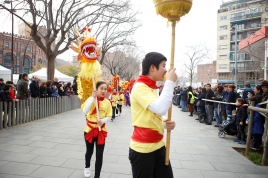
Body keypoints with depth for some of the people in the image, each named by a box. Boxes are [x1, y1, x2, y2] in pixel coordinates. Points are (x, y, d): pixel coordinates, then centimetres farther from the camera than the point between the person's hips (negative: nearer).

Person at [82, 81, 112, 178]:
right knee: (89, 151, 18)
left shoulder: (107, 102, -4)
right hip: (90, 129, -1)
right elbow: (85, 111, -27)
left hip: (101, 130, 1)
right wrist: (93, 98, -33)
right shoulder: (91, 99, -12)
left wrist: (102, 121, -20)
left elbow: (108, 116, 1)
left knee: (99, 154, 0)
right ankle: (87, 167, 49)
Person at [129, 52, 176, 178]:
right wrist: (170, 82, -21)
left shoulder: (153, 88, 11)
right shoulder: (139, 87, -17)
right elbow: (161, 109, -32)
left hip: (158, 145, 8)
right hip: (142, 149, -8)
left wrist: (165, 123, -2)